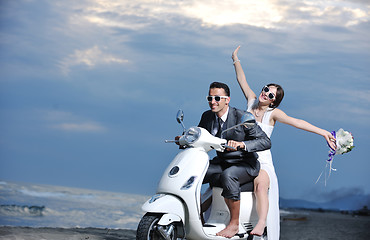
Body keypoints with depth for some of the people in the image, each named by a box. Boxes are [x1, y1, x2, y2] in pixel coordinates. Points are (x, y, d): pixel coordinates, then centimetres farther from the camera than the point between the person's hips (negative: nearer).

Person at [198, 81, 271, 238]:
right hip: (221, 163, 6)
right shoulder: (207, 116, 1)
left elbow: (266, 142, -20)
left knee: (227, 175, -37)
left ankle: (234, 224, -25)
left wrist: (241, 144, -36)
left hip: (245, 165, -6)